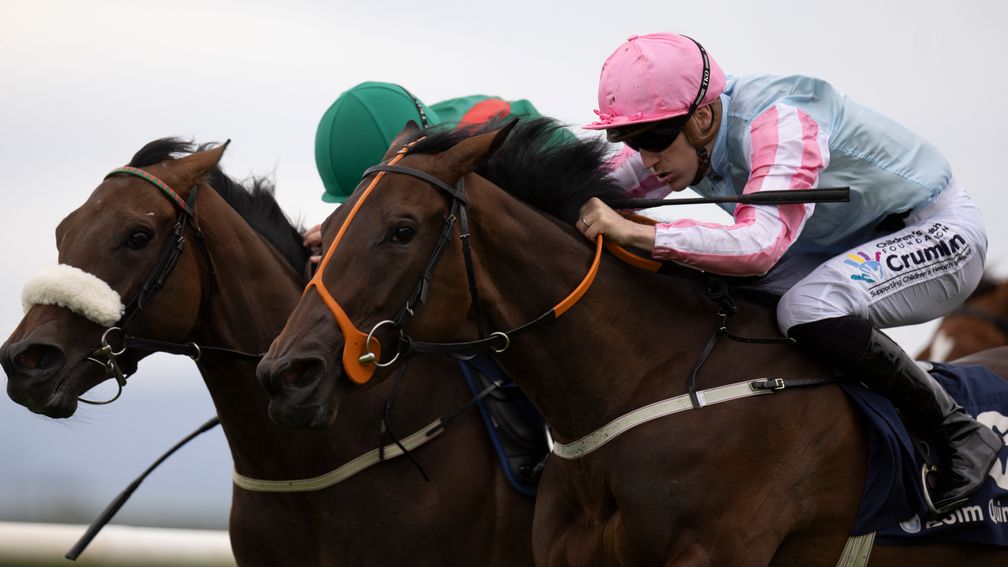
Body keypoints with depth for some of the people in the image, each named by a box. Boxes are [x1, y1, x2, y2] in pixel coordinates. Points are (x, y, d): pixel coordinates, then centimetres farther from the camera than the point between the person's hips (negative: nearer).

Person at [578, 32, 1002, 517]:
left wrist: (635, 233, -52)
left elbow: (761, 245, -48)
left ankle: (959, 433, -19)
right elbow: (591, 192, -3)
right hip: (850, 247, 9)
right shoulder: (674, 133, -9)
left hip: (937, 232, -9)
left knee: (807, 311, -35)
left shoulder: (780, 126, -34)